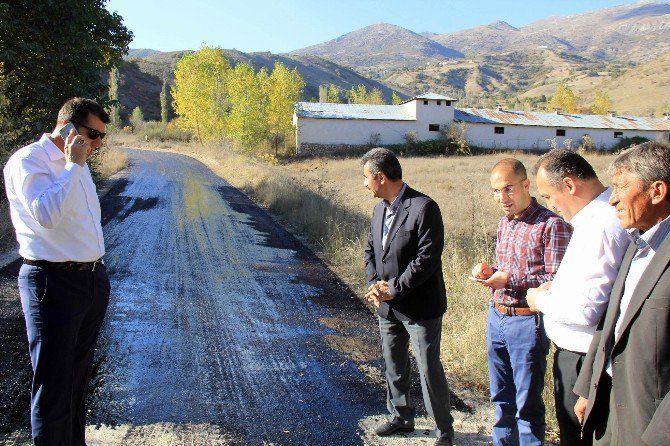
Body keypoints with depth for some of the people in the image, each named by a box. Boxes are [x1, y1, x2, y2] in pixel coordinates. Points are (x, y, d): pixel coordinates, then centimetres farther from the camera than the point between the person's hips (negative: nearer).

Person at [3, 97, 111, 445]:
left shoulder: (75, 163, 15)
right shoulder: (28, 160, -11)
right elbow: (46, 214, -26)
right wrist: (73, 166, -18)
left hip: (94, 279, 8)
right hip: (54, 283, -8)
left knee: (78, 377, 19)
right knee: (54, 385, 1)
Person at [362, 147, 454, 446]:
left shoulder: (424, 208, -19)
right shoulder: (380, 208, 7)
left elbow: (427, 258, -23)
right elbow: (370, 250, 12)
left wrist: (395, 288, -20)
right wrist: (374, 283, -5)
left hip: (419, 306, -8)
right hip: (388, 306, 8)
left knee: (429, 370, 3)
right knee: (393, 366, 20)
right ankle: (401, 416, 40)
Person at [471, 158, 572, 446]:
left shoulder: (551, 225, -14)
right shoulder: (504, 223, 11)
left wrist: (510, 280, -23)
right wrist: (489, 271, 0)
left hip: (527, 322, -7)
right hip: (496, 316, 7)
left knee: (527, 404, 5)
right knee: (501, 398, 20)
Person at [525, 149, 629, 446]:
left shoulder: (600, 227, -25)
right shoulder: (597, 217, 7)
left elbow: (587, 309, -29)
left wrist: (542, 300, -12)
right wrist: (558, 288, 8)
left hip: (582, 358, -10)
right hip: (573, 351, 10)